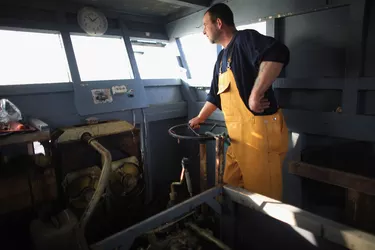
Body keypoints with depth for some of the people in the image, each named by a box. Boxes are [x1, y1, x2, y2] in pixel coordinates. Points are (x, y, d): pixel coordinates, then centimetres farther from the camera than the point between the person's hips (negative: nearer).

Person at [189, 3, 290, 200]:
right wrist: (200, 118, 35)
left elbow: (277, 53, -30)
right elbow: (215, 95, 27)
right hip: (238, 137, 9)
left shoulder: (244, 39, -9)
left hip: (260, 133, -9)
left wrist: (255, 95, -28)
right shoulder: (222, 57, 18)